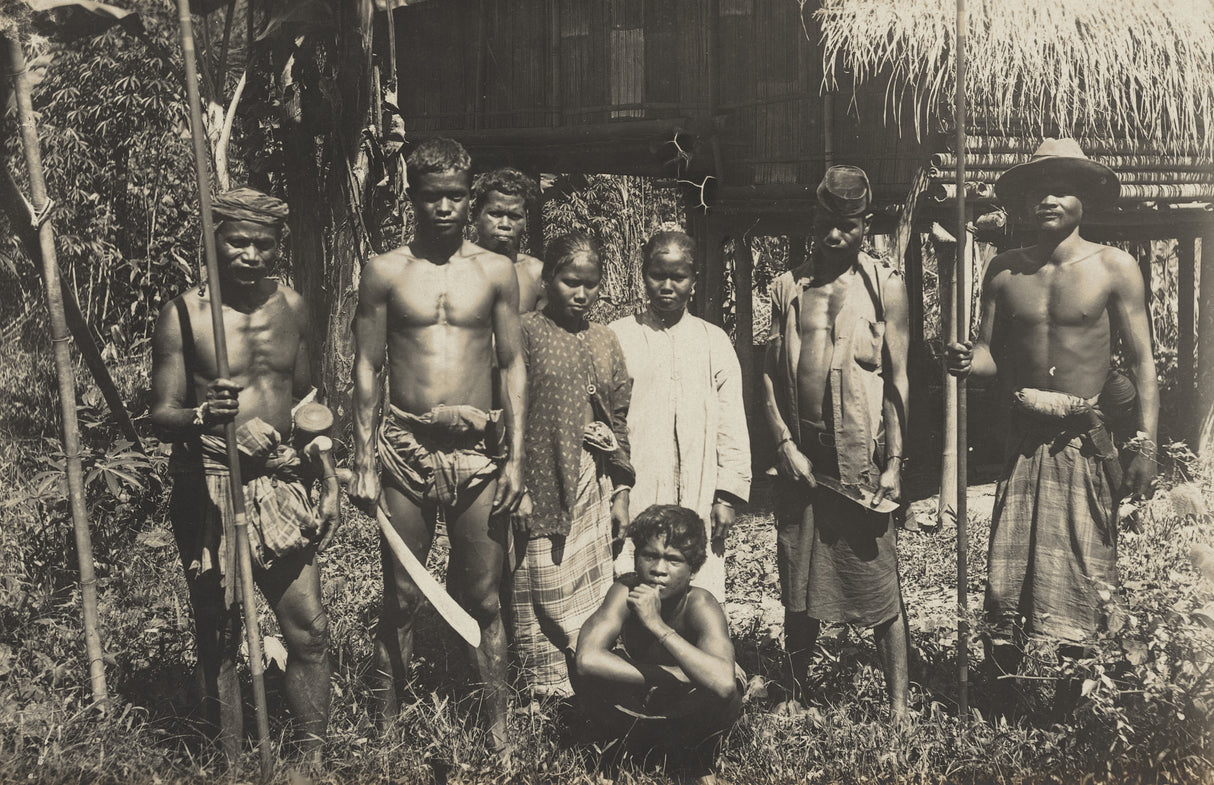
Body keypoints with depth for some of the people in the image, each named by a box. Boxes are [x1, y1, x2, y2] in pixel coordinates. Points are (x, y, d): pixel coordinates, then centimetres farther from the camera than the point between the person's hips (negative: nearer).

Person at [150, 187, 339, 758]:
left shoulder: (292, 308, 8)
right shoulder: (183, 316, -5)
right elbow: (161, 415, -6)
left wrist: (329, 482, 12)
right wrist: (206, 418, -28)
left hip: (282, 481, 3)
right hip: (209, 487, -3)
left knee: (309, 628, 2)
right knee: (218, 636, 5)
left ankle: (314, 754, 18)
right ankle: (231, 764, 19)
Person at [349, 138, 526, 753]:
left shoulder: (496, 272, 5)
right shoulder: (385, 273, 4)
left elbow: (513, 367, 6)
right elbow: (367, 369, 4)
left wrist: (516, 458, -1)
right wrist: (363, 462, -2)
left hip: (480, 449, 0)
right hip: (406, 447, 0)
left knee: (482, 598, 6)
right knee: (400, 597, 8)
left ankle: (498, 732, 16)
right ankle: (386, 724, 22)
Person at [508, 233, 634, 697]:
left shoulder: (604, 341, 13)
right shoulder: (527, 333, -2)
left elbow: (621, 417, 14)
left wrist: (622, 490, 10)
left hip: (595, 480, 5)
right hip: (544, 482, -4)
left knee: (595, 589, 6)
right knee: (545, 591, 0)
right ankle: (548, 692, 12)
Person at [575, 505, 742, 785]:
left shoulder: (701, 605, -30)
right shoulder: (626, 591, -26)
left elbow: (725, 684, -48)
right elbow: (587, 659, -40)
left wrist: (657, 624, -48)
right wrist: (674, 675, -37)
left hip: (685, 711, -1)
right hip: (637, 703, 1)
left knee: (725, 698, -34)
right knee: (585, 677, -27)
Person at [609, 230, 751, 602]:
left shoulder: (714, 341, 12)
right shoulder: (618, 337, 7)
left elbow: (731, 424, 11)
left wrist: (728, 495, 4)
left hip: (699, 502, 2)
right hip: (633, 501, -1)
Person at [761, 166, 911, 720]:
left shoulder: (885, 287, 2)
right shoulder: (788, 287, 9)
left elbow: (898, 379, -1)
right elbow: (770, 374, 7)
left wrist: (894, 463, -7)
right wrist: (786, 445, -4)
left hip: (863, 460, -3)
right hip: (800, 458, 3)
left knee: (880, 586, 2)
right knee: (798, 589, 12)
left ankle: (898, 705, 13)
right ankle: (795, 697, 26)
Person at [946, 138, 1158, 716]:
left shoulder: (1114, 268, -1)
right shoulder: (1003, 272, 6)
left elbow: (1141, 361, 0)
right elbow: (991, 355, 9)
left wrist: (1147, 445, -7)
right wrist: (967, 361, -15)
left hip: (1087, 441, -2)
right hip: (1025, 440, 2)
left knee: (1081, 577, 4)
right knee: (1007, 577, -1)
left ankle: (1070, 706, 20)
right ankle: (1002, 701, 13)